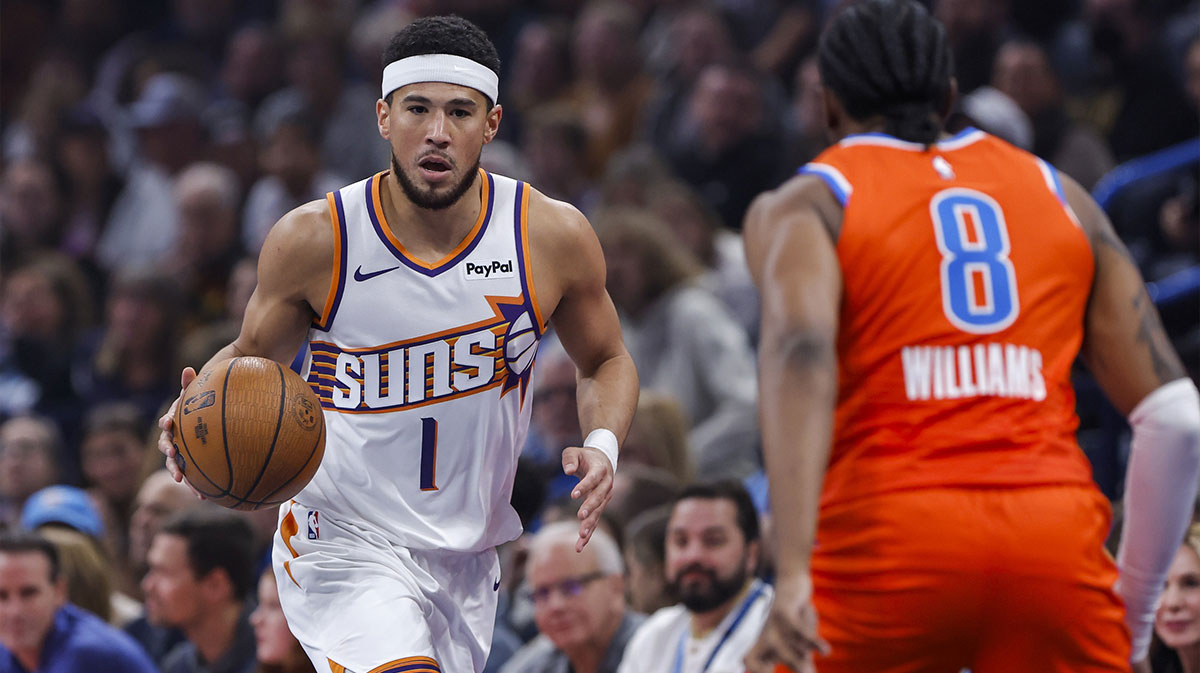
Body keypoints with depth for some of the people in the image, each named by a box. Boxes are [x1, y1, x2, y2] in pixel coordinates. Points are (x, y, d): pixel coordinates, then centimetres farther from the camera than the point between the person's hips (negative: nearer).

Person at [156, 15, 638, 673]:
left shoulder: (552, 237, -7)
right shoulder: (313, 240, -12)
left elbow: (605, 361, 11)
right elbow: (251, 356, 6)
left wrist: (602, 445, -9)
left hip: (467, 559, 4)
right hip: (343, 545, -4)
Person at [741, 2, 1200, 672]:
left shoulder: (805, 205, 12)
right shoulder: (1062, 196, 22)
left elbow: (801, 353, -12)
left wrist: (793, 572, -22)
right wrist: (1134, 615, 22)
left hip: (889, 530, -2)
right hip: (1057, 538, 2)